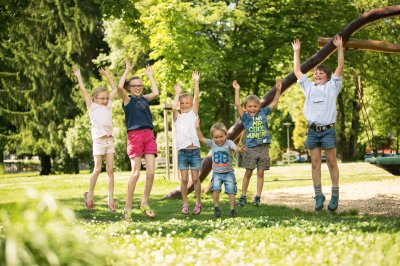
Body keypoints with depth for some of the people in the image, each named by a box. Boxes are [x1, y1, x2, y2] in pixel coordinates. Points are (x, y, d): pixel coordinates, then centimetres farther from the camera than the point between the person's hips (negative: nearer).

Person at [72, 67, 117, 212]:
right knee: (97, 169, -4)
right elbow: (83, 90, 2)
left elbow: (114, 89, 24)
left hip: (110, 139, 4)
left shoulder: (108, 105, 15)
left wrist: (107, 75, 25)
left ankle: (111, 198, 0)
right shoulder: (92, 106, 4)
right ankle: (89, 195, 11)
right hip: (98, 140, -4)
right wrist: (79, 76, 8)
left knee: (110, 169, -1)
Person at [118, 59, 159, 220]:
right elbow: (120, 87, -15)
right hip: (134, 136, -5)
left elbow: (156, 93, 2)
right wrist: (127, 70, -5)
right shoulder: (127, 100, 3)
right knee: (136, 173, -6)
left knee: (151, 172, -4)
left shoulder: (144, 99, 18)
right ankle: (128, 207, 1)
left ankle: (144, 203, 10)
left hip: (149, 135, 5)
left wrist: (150, 76, 13)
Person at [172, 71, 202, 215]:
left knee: (195, 178, 1)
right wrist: (178, 93, -4)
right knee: (184, 179, 1)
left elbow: (196, 99, -3)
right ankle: (185, 204, 10)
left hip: (194, 150, 0)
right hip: (182, 151, 0)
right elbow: (173, 108, -13)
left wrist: (196, 82, -9)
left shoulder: (193, 114, 9)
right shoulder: (177, 117, 8)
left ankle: (198, 203, 11)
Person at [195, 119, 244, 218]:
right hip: (216, 173, 1)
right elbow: (202, 138, -5)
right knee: (216, 189, -17)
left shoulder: (229, 143, -12)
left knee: (231, 191, -1)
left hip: (228, 172, -1)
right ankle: (216, 208, -4)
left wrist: (239, 149, -54)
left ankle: (232, 210, 12)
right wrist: (197, 128, -17)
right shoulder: (212, 143, -3)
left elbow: (235, 147, -30)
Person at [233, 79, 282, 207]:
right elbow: (238, 105, -12)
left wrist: (278, 90, -3)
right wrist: (237, 90, -18)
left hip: (263, 148, 2)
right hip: (251, 148, -2)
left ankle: (258, 197, 9)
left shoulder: (263, 113, 6)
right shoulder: (245, 117, 0)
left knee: (260, 173, 4)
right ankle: (243, 196, 11)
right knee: (248, 172, 2)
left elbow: (274, 103, 6)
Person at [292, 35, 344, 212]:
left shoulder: (332, 87, 10)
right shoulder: (309, 88, 19)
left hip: (328, 130, -3)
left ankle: (335, 195, 3)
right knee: (315, 163, 1)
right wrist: (296, 52, 22)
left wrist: (340, 48, -1)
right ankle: (318, 195, 3)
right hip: (312, 130, 3)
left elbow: (340, 67, 3)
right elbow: (297, 72, 22)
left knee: (332, 163, -1)